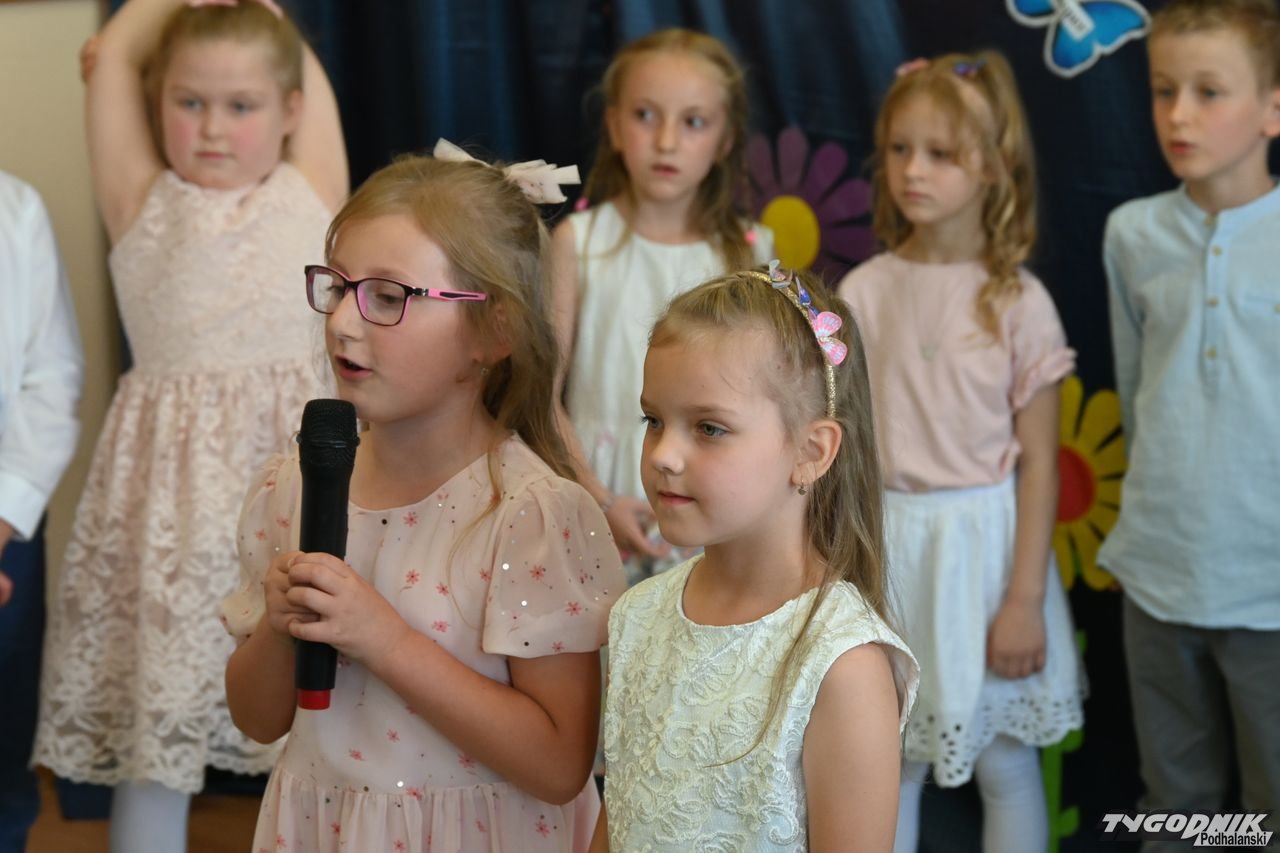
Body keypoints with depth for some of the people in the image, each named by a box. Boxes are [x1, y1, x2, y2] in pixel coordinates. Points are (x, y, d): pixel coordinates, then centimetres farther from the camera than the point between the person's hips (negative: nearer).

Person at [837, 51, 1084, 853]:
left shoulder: (1019, 302, -8)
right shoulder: (863, 292, -1)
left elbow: (1038, 462, -6)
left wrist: (1025, 599, -8)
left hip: (983, 542, -2)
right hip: (885, 548, 2)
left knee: (1004, 761, 10)